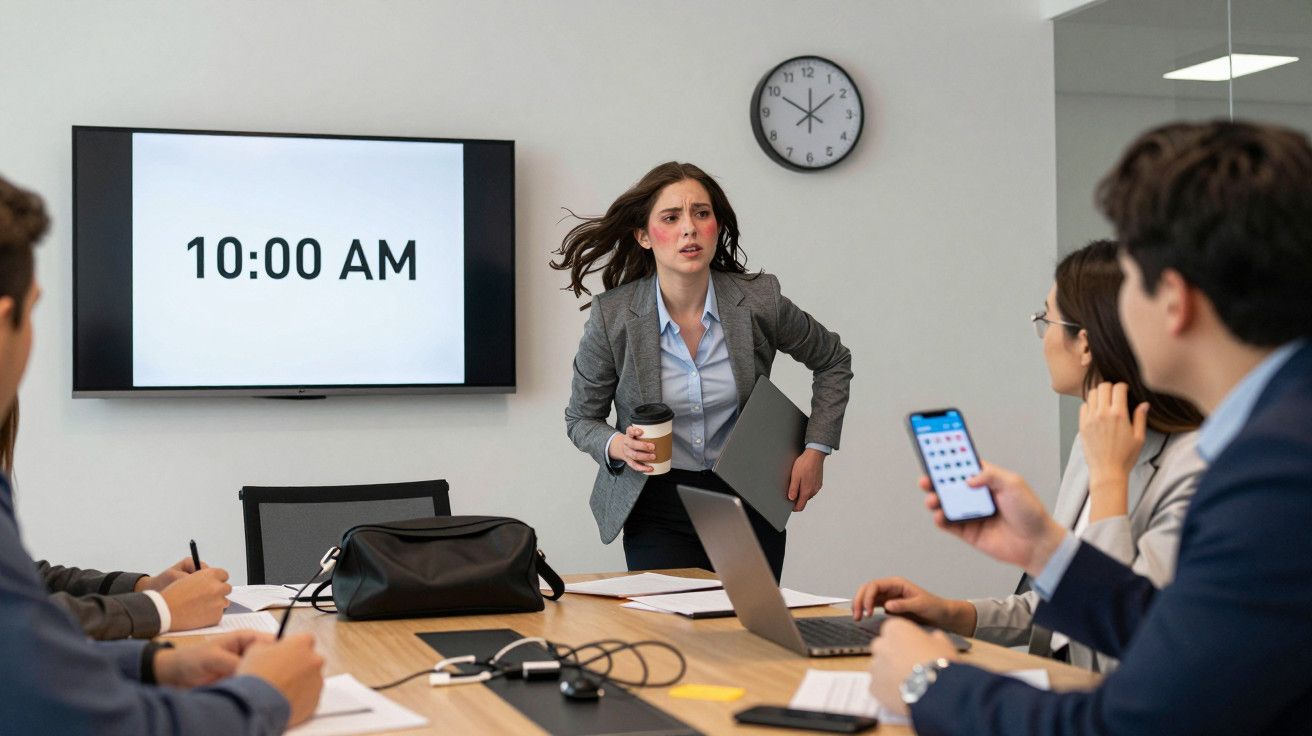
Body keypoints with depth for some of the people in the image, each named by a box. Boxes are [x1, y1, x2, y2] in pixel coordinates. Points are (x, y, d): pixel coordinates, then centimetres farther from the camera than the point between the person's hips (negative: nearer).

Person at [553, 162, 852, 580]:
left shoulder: (759, 301, -10)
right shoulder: (612, 317, -12)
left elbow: (832, 361, 8)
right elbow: (580, 418, 2)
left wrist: (816, 450, 1)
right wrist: (616, 446, -19)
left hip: (749, 500, 1)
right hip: (658, 505, -1)